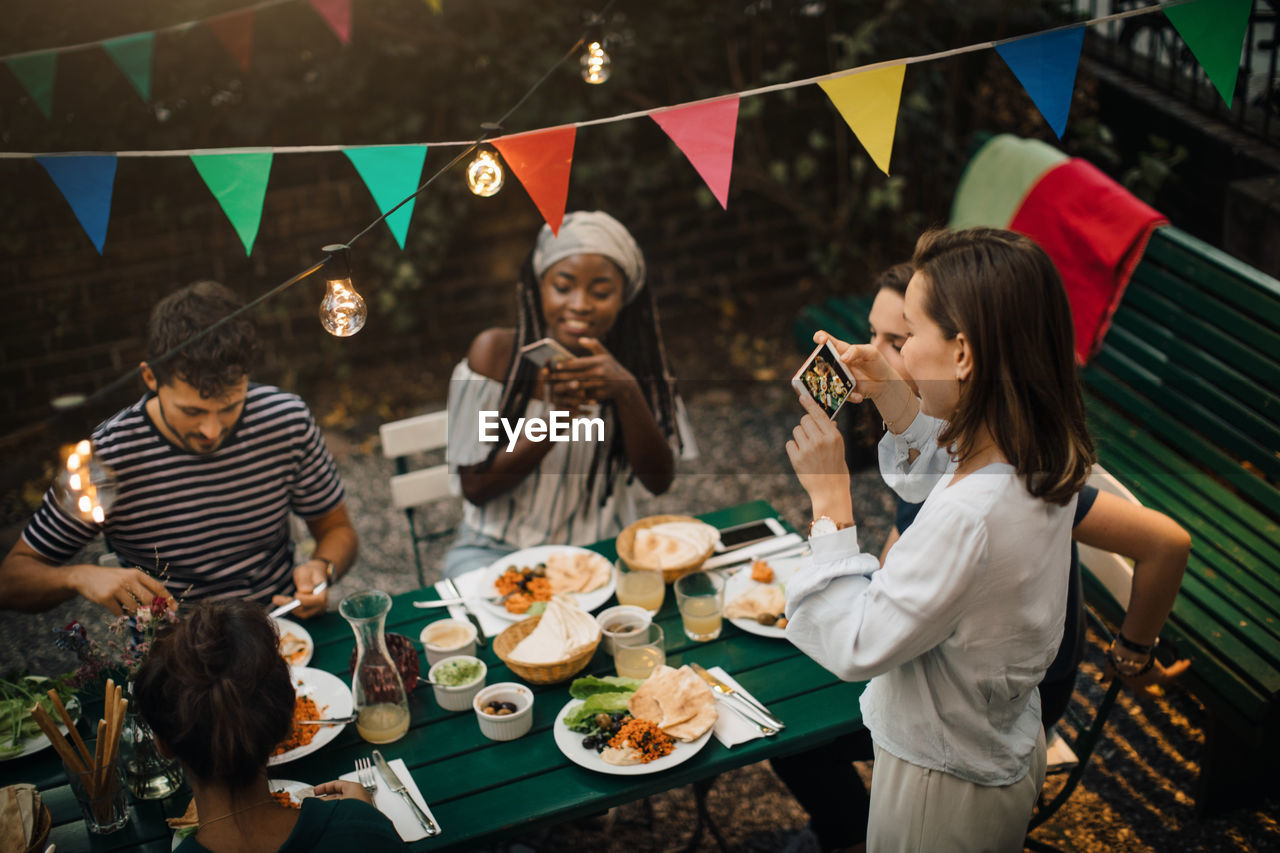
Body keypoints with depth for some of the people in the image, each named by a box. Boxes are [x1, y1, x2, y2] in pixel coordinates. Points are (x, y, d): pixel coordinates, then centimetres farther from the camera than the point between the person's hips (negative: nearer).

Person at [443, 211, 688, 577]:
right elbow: (474, 488, -11)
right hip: (498, 548, -3)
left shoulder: (633, 362, -2)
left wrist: (628, 393, -27)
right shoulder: (496, 352, -10)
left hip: (601, 550, 4)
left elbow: (659, 481, -10)